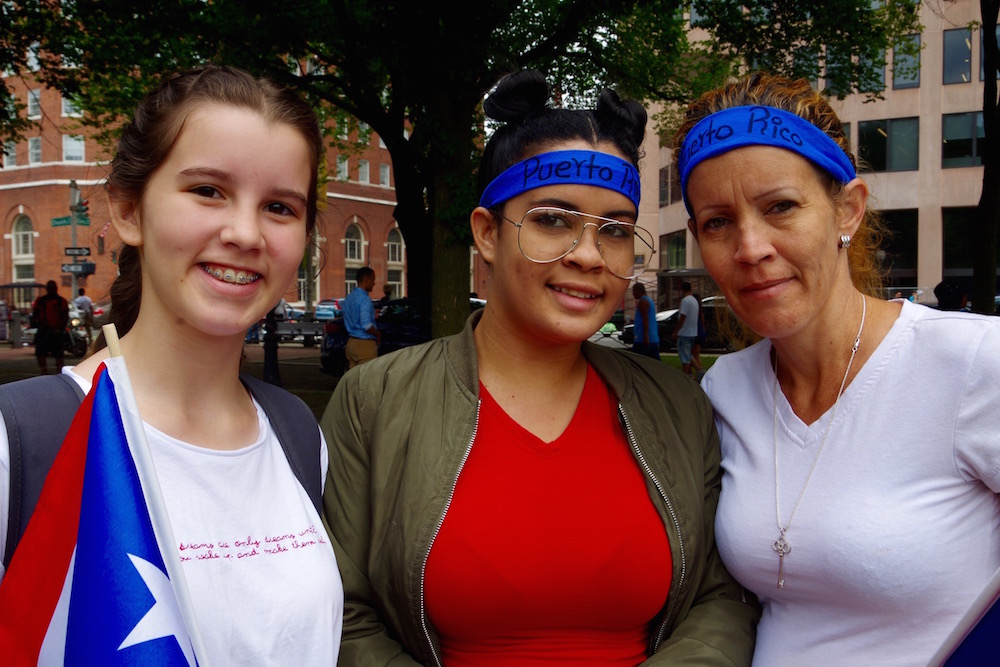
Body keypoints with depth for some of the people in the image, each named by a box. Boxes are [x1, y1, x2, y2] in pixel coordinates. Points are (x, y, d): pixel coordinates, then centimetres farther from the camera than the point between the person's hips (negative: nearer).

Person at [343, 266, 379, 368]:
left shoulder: (348, 298, 12)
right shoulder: (365, 299, -16)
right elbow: (366, 325, -25)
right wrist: (378, 334, -8)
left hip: (351, 343, 9)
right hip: (365, 344, -9)